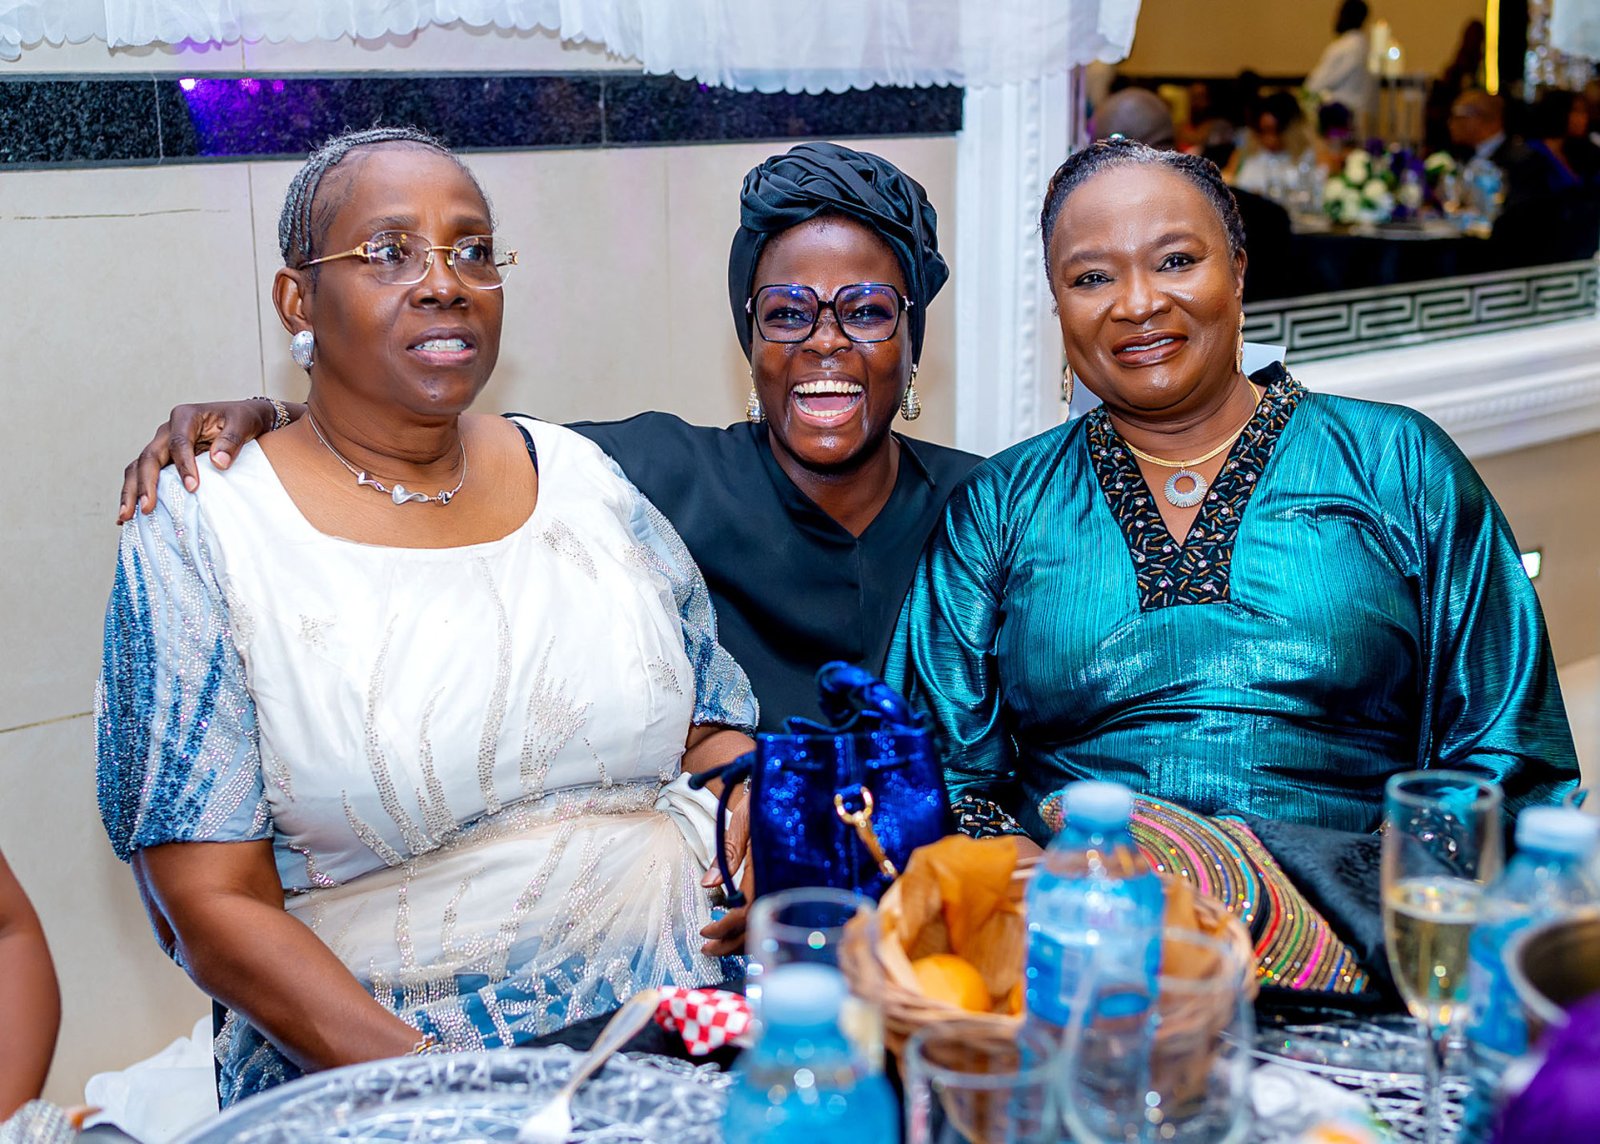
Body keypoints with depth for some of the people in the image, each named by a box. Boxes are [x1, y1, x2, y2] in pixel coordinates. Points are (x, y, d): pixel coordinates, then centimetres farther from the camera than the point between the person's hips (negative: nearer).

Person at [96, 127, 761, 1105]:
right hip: (382, 1087, -3)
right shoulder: (202, 535, -3)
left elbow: (719, 727, 14)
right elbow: (214, 906, -6)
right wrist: (436, 1085, -18)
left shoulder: (580, 477, 10)